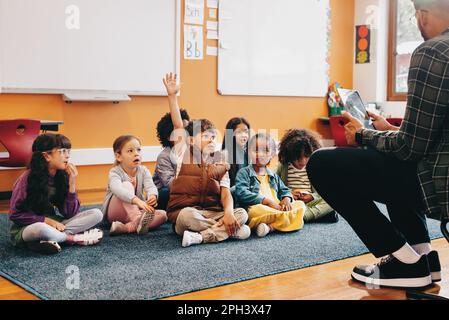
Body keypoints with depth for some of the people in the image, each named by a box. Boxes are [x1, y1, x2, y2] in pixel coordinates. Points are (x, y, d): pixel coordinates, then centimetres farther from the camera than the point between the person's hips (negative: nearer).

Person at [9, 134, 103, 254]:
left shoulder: (63, 176, -3)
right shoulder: (28, 178, -15)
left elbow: (70, 214, -5)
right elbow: (15, 214, -11)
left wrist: (72, 184, -14)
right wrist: (47, 220, -19)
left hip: (55, 225, 5)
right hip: (27, 228, -5)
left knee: (96, 214, -11)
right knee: (41, 229, -41)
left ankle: (51, 239, -23)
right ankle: (74, 238, -14)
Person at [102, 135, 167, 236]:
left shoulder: (143, 171, 0)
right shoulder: (115, 172, -15)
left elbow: (151, 186, -18)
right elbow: (117, 189, -37)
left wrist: (152, 196, -45)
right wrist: (137, 200, -54)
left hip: (135, 211, 5)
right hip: (114, 212, -5)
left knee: (162, 214, -18)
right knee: (127, 185, -28)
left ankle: (125, 228, -36)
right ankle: (138, 220, -50)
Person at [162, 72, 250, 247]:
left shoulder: (220, 164, 10)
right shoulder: (184, 155, 5)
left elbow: (225, 193, -1)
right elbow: (178, 126, -4)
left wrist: (228, 212, -21)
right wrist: (172, 95, -11)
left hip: (212, 213, 3)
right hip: (184, 211, -3)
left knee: (241, 213, -21)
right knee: (188, 215, -37)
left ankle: (198, 236, -30)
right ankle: (232, 230, -22)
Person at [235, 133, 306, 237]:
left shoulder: (273, 176, 25)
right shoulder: (244, 173, 5)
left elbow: (284, 190, 27)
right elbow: (242, 194, -9)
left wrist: (286, 199, -1)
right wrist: (267, 201, -16)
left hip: (277, 208, 7)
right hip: (256, 207, -7)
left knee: (300, 204, -11)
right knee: (258, 210, -40)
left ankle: (270, 227, -28)